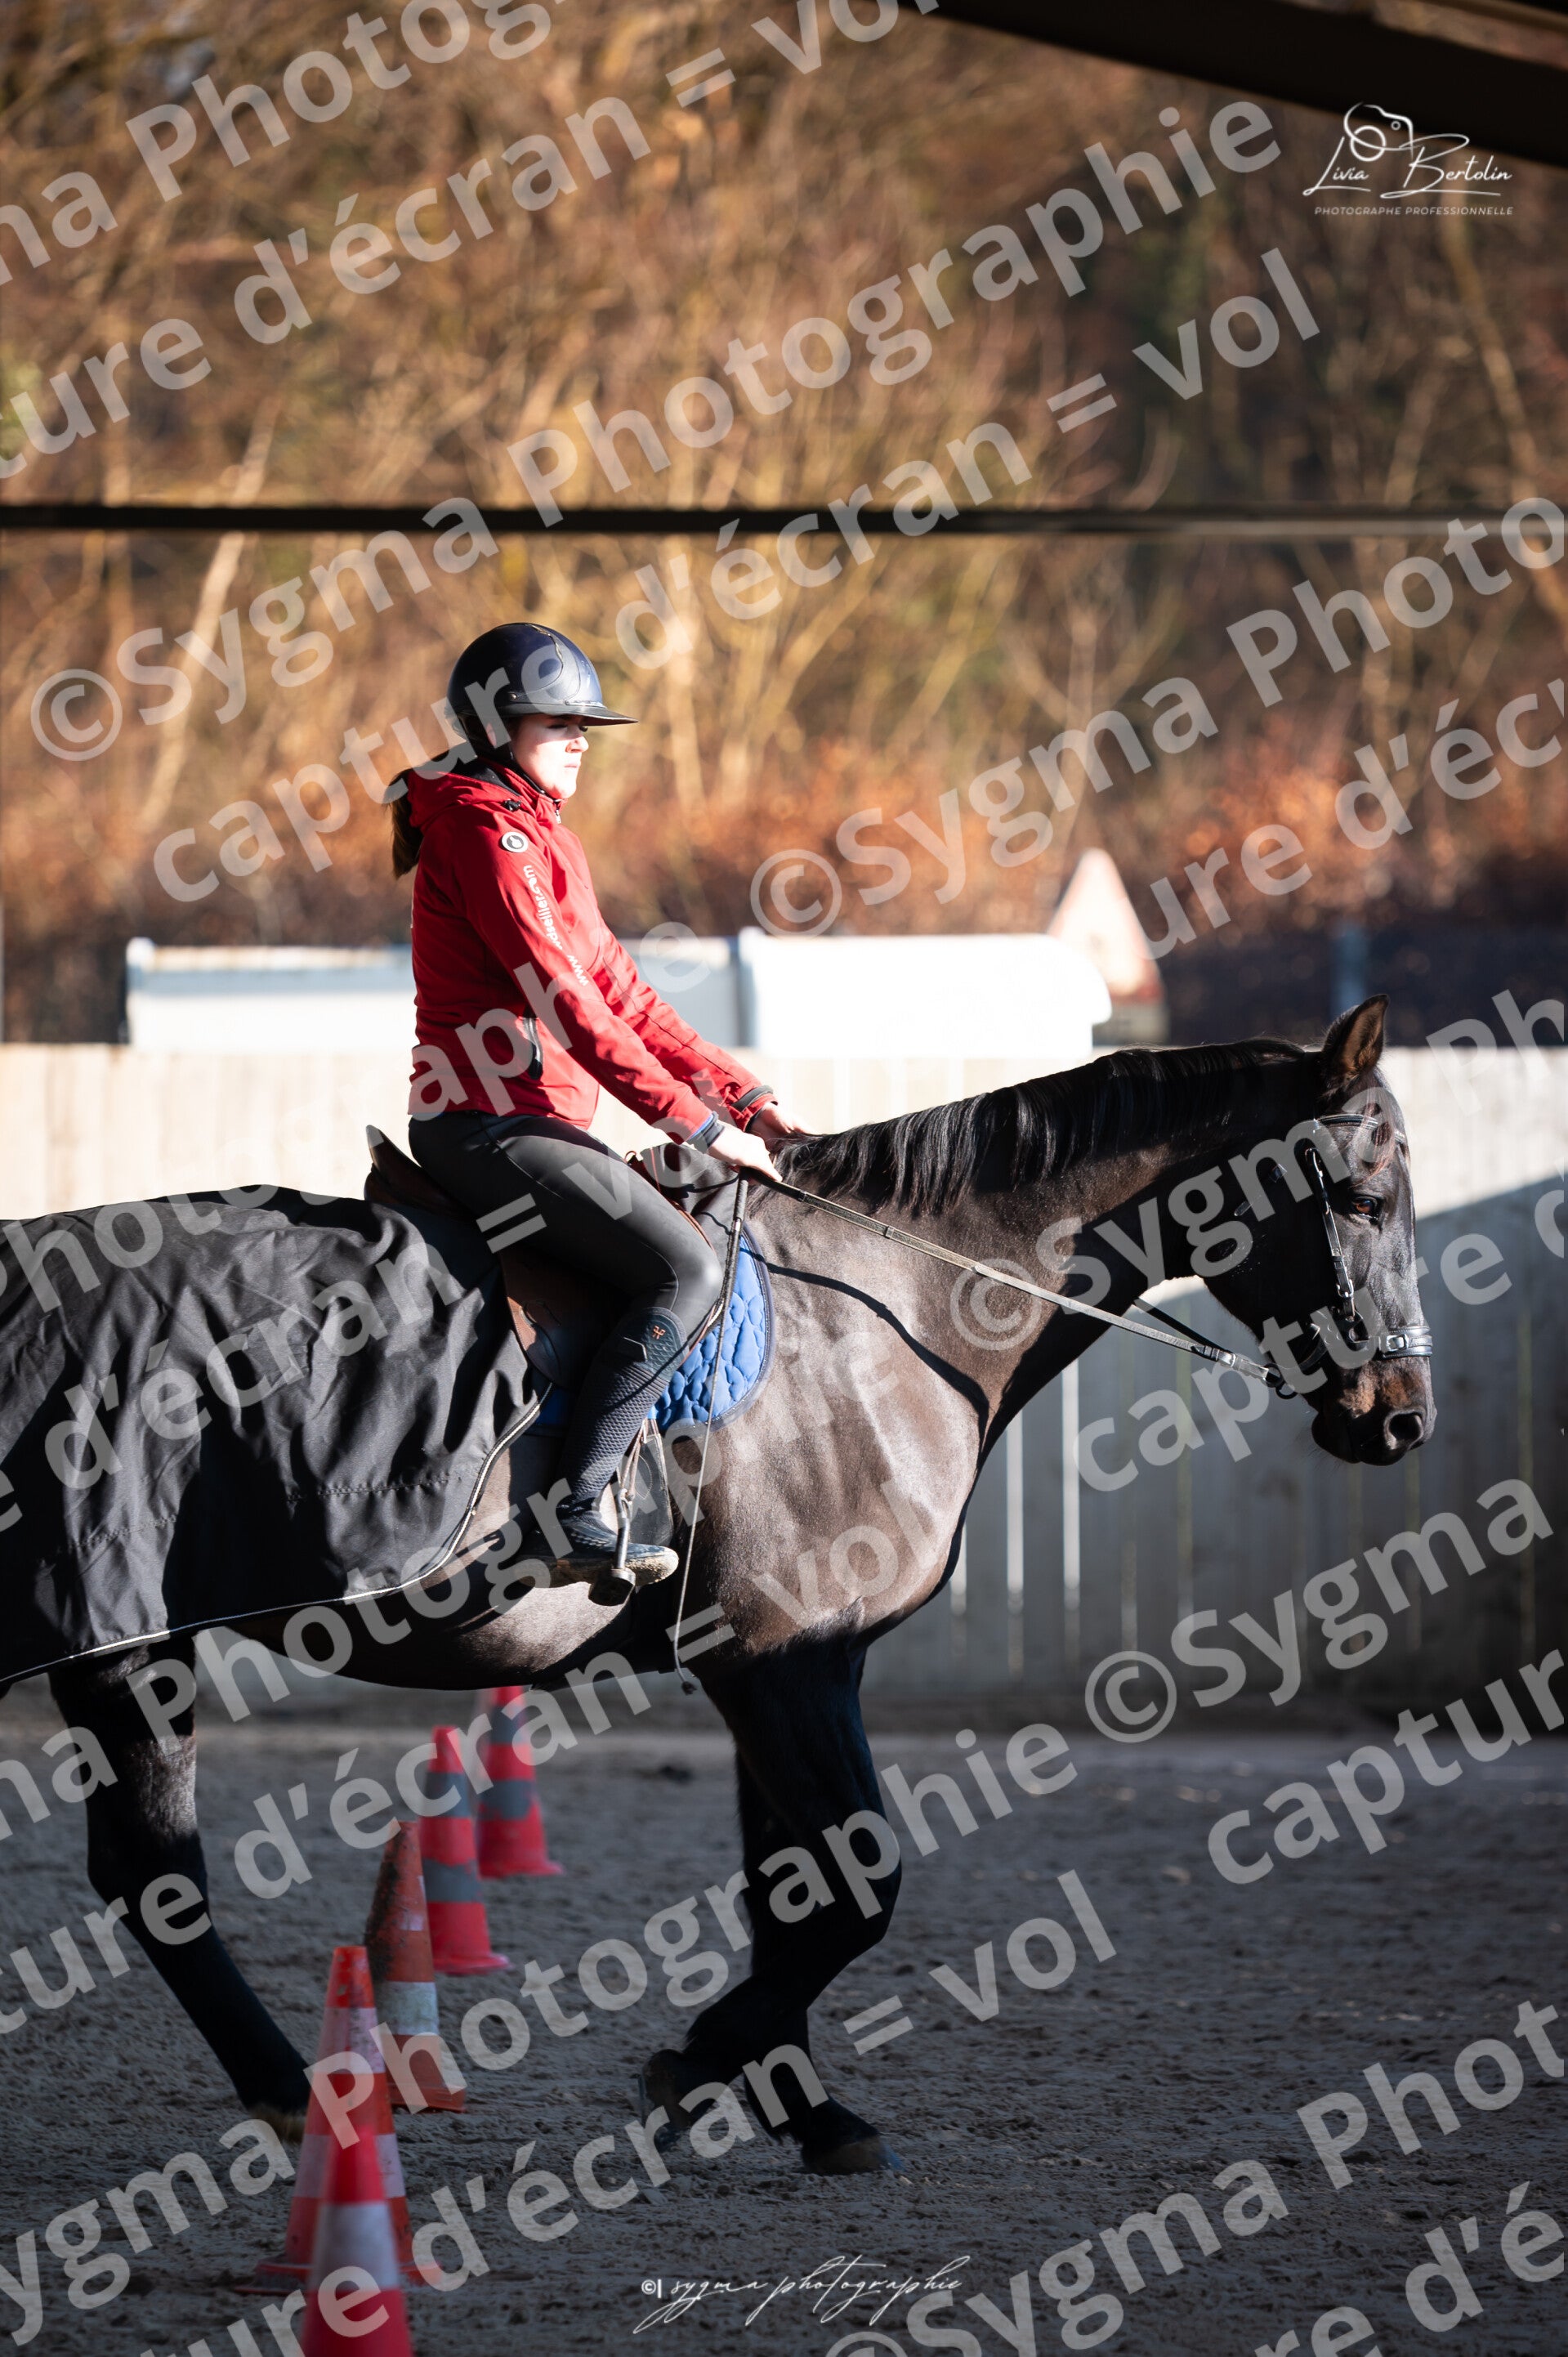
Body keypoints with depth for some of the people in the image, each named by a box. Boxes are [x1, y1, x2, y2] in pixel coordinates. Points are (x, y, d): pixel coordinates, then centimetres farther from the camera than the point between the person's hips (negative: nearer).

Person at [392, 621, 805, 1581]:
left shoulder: (543, 834, 20)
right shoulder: (486, 830, -12)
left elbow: (619, 989, 19)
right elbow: (563, 1001, -19)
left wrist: (740, 1093, 8)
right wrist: (695, 1121, -19)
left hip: (538, 1124, 11)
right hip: (491, 1125, -11)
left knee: (707, 1241, 15)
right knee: (686, 1271, -20)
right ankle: (575, 1510, -23)